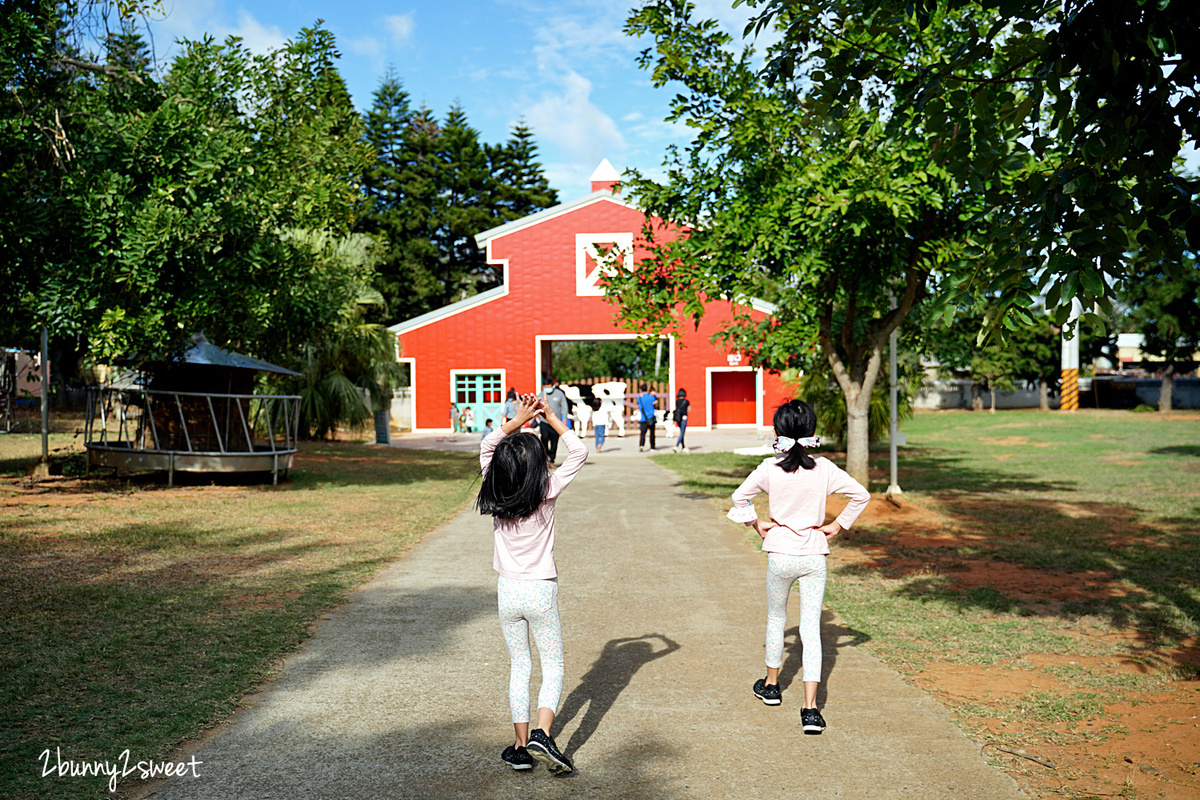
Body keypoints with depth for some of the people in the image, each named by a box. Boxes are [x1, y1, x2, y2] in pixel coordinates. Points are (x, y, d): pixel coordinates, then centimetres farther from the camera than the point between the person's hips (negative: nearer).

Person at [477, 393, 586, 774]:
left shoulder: (494, 493, -7)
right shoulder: (545, 493, -15)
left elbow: (486, 446, 10)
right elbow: (579, 452, -6)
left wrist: (518, 420, 7)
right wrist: (552, 419, -1)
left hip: (508, 590, 3)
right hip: (541, 591, -3)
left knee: (519, 666, 14)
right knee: (553, 665, 10)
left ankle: (520, 747, 16)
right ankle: (542, 734, -8)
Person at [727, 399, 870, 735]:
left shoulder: (769, 469, -10)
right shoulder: (824, 469, -6)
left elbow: (739, 497, -6)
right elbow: (861, 495, -1)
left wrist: (756, 523, 7)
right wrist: (837, 525, 6)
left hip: (780, 555, 0)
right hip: (815, 556, 1)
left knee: (776, 619, 21)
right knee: (811, 629, 2)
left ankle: (771, 685, 38)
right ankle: (810, 709, -5)